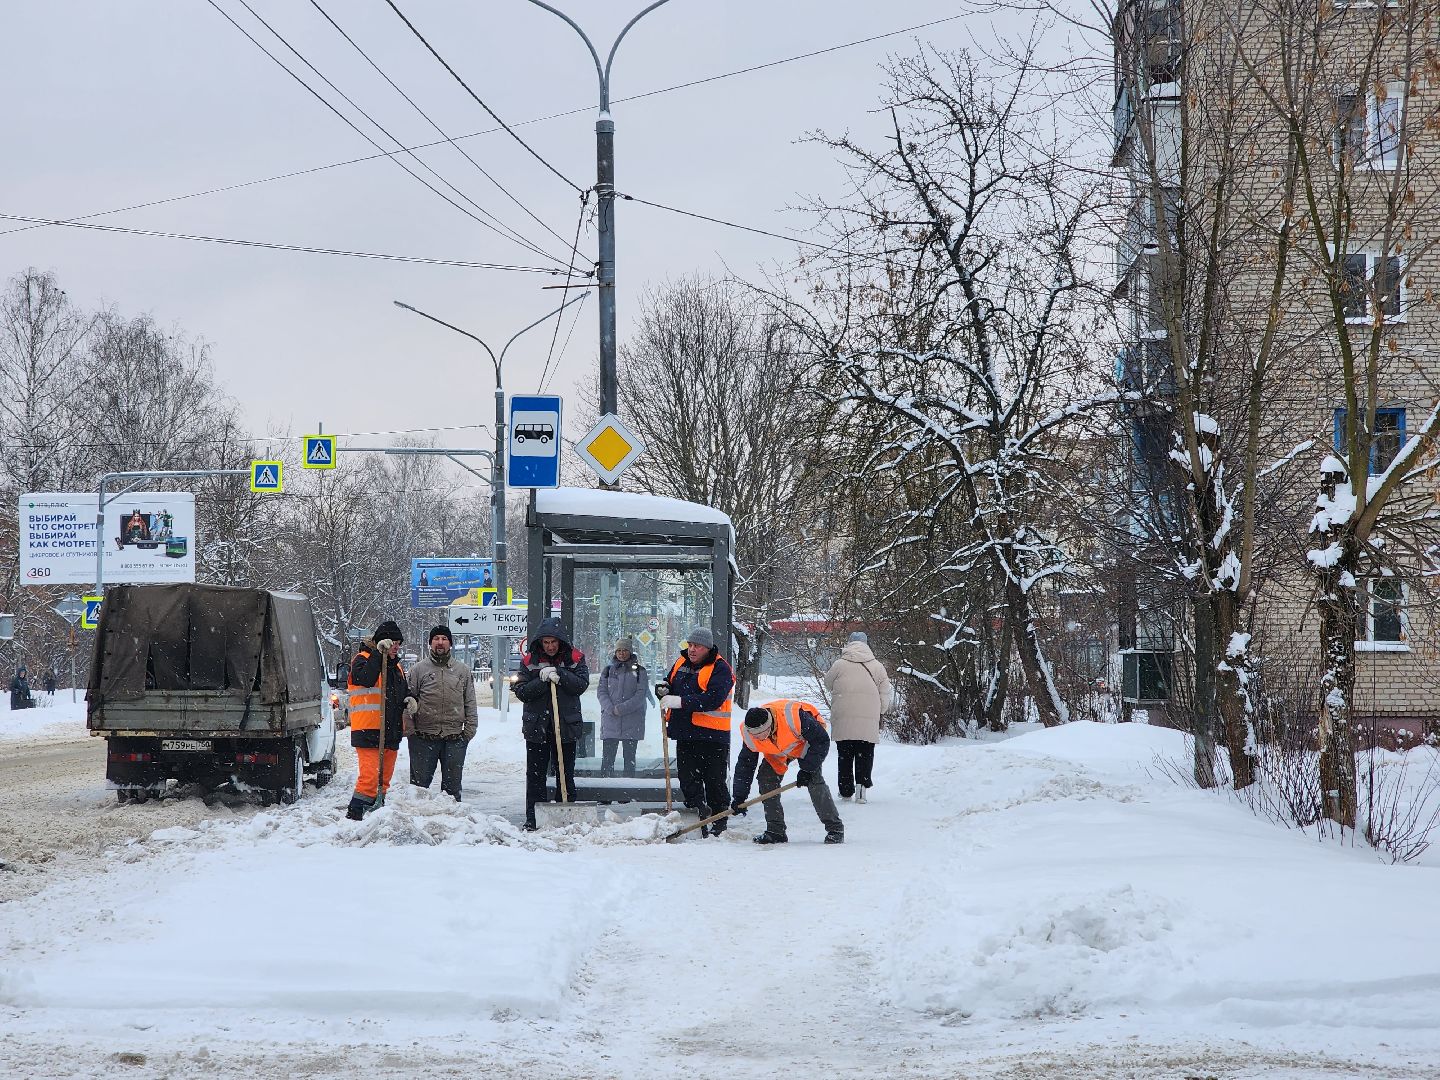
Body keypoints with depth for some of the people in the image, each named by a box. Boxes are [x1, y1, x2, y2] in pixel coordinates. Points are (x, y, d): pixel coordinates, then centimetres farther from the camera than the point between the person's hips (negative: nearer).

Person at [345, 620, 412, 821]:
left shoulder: (396, 666, 20)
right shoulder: (362, 659, -3)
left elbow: (403, 690, 29)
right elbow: (366, 679, -24)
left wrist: (409, 700, 6)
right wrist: (379, 654, -23)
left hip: (391, 732, 8)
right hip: (368, 731, -8)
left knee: (384, 780, 10)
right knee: (370, 777, -17)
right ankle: (353, 815, -14)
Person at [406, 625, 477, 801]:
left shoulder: (462, 671, 11)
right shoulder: (418, 669, 4)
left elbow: (470, 702, 11)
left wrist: (470, 729, 2)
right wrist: (409, 728, -8)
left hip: (454, 738, 2)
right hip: (423, 737, -2)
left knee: (452, 784, 8)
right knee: (419, 782, 2)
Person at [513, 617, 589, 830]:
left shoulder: (575, 659, 1)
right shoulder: (529, 661, 2)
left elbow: (582, 684, -10)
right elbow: (521, 691, -4)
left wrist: (559, 675, -21)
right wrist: (542, 680, -18)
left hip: (566, 726, 0)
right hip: (536, 726, 1)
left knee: (566, 775, 5)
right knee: (535, 775, 3)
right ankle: (533, 819, 6)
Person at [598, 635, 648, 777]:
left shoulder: (639, 671, 3)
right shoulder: (608, 670, 9)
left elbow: (641, 694, -6)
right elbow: (601, 691, 3)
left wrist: (621, 709, -15)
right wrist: (611, 709, -14)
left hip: (632, 720, -1)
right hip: (610, 719, 1)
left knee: (629, 757, 4)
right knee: (608, 756, -3)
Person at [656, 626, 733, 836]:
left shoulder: (720, 669, -10)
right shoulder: (681, 663, 12)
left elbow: (713, 700, -23)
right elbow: (670, 683, 28)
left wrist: (681, 701, -27)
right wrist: (664, 689, 2)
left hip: (712, 737, -7)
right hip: (685, 734, 7)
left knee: (714, 782, 0)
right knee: (688, 781, 7)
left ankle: (719, 824, 10)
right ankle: (698, 818, 14)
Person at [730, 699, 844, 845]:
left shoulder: (795, 717, -43)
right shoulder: (749, 734, -27)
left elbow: (822, 740, -28)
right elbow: (745, 764, -12)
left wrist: (808, 769, -29)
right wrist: (739, 797, -14)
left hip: (806, 743, -5)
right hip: (776, 750, 5)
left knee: (814, 780, -21)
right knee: (766, 779, -10)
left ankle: (835, 828, -12)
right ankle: (776, 831, -1)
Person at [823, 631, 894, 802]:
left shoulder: (839, 665, -3)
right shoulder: (877, 667, 1)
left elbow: (828, 684, 13)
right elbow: (885, 696, 3)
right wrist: (881, 708, 22)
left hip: (843, 721, 0)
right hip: (869, 723, 0)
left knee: (845, 755, 12)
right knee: (865, 755, 9)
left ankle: (846, 790, 14)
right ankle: (862, 783, -9)